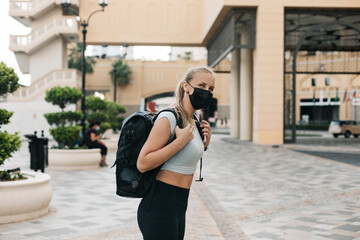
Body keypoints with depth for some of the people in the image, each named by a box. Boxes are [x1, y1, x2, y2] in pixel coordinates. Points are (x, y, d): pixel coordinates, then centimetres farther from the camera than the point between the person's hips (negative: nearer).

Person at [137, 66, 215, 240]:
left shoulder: (192, 121, 11)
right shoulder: (168, 118, -16)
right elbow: (142, 164, -22)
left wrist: (205, 143, 5)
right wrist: (181, 141, -22)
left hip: (178, 206, 9)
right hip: (159, 206, -9)